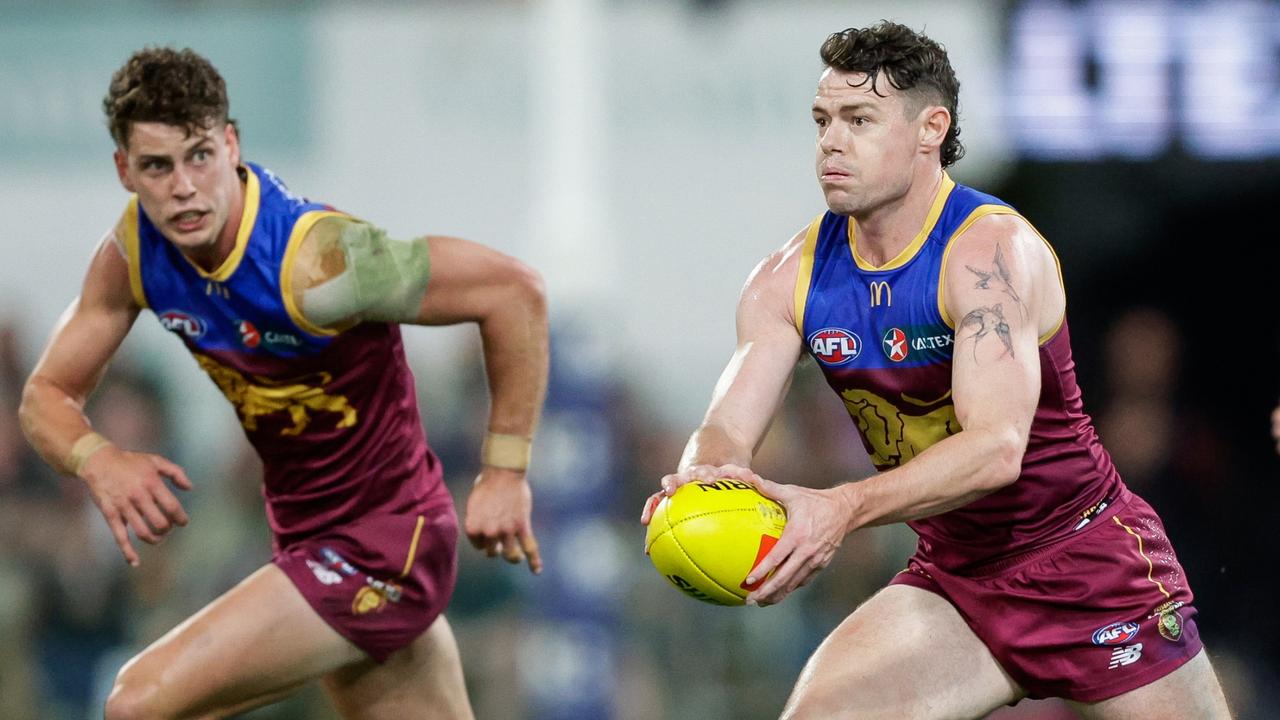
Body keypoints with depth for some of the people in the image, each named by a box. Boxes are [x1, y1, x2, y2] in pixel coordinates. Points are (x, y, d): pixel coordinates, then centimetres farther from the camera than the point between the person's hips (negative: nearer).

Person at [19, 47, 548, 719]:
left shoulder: (312, 261, -28)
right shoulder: (134, 251, -7)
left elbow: (515, 291, -26)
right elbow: (48, 394, 1)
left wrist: (505, 473, -22)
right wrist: (98, 460, -22)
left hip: (379, 547, -8)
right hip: (309, 539, 8)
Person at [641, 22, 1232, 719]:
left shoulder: (990, 248, -21)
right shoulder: (790, 278, -2)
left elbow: (997, 447, -33)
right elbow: (726, 430, -7)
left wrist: (843, 508, -47)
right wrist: (700, 477, -33)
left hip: (1087, 561, -5)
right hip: (952, 577, 5)